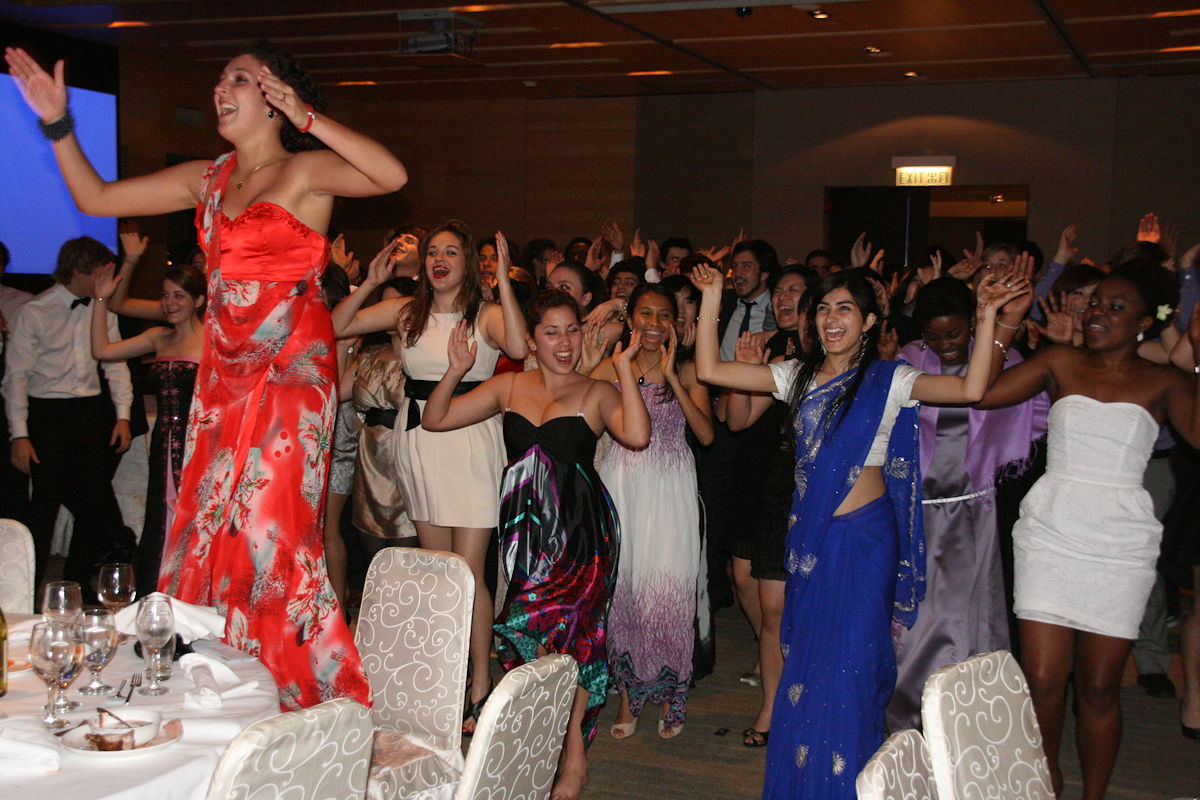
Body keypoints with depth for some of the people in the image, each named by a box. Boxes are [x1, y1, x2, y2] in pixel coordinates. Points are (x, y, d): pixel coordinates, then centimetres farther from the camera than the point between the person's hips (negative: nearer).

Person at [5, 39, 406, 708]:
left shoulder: (307, 170, -4)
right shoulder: (208, 179, 15)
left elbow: (391, 175, -23)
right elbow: (96, 198, 19)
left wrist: (307, 118, -19)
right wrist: (58, 123, 10)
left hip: (291, 371, -7)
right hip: (224, 375, 7)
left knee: (269, 531, -8)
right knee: (208, 529, 8)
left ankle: (302, 696, 7)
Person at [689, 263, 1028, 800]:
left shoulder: (889, 379, -4)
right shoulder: (798, 376, 7)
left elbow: (971, 389, -18)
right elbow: (710, 370, 3)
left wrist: (987, 318, -25)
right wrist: (711, 297, -3)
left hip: (862, 535, -4)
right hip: (809, 534, 4)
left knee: (850, 663, 0)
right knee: (803, 658, 14)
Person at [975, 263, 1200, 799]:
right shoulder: (1061, 363, 8)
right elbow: (981, 393, 0)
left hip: (1119, 545, -1)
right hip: (1050, 535, 1)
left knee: (1099, 688, 5)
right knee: (1041, 681, 0)